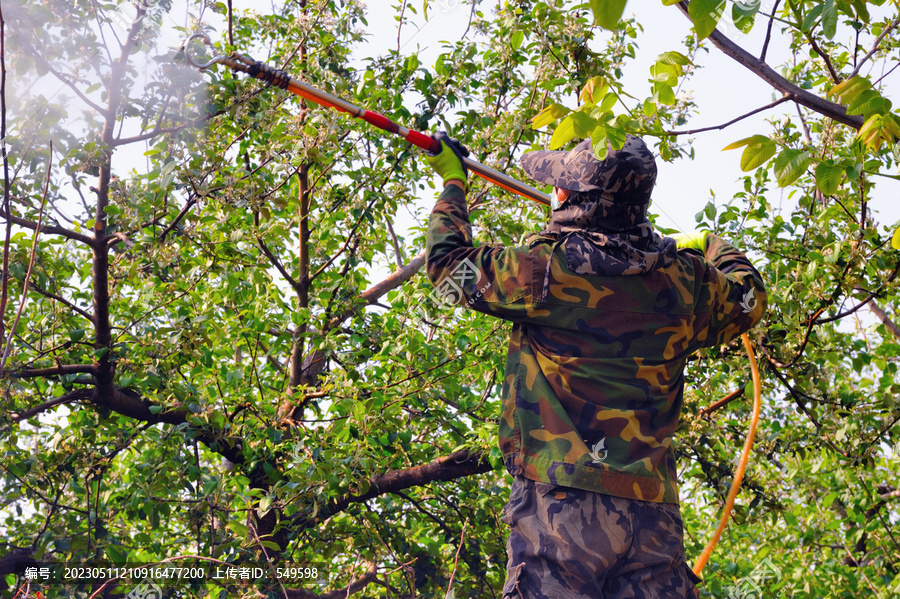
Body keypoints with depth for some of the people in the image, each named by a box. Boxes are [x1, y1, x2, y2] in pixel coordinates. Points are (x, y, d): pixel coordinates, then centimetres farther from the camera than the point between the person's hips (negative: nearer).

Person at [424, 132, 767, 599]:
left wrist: (453, 184, 25)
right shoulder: (685, 281, 5)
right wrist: (713, 246, 48)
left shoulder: (543, 269, -8)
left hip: (560, 502, -4)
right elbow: (749, 297, 28)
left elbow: (449, 262, 8)